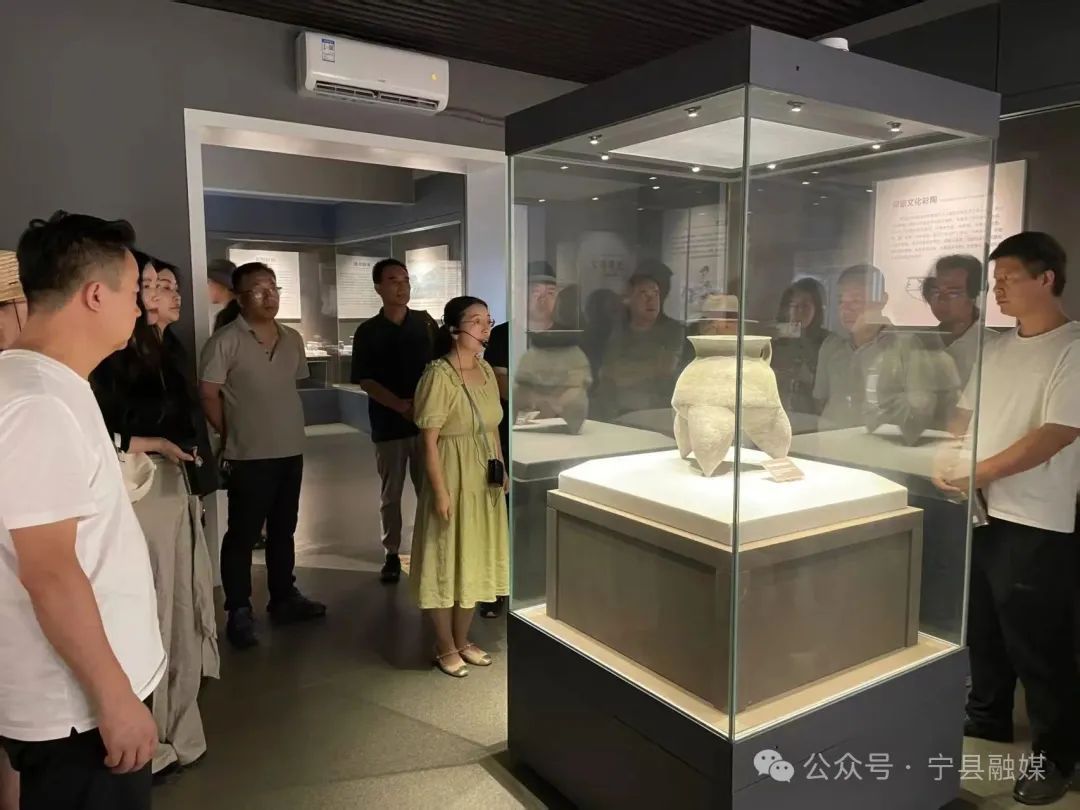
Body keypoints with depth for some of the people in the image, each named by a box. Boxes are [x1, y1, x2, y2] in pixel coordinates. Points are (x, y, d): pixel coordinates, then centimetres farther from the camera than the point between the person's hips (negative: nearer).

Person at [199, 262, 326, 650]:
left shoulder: (293, 339, 8)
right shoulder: (225, 341, -11)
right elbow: (208, 394, -8)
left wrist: (288, 427, 12)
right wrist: (232, 435, -2)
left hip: (291, 451, 6)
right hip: (249, 456, -6)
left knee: (283, 530, 16)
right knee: (242, 535, 4)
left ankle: (284, 598, 30)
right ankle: (239, 612, 16)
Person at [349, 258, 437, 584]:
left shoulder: (426, 322, 4)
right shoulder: (368, 332, -1)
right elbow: (365, 381, -5)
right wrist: (401, 405, -17)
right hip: (388, 423, -1)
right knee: (391, 493, 9)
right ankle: (392, 555, 20)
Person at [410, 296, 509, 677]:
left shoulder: (486, 370, 5)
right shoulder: (438, 375, -18)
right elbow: (429, 441, -18)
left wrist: (503, 469, 11)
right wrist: (440, 491, -19)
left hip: (484, 481, 8)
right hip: (453, 481, -7)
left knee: (475, 560, 16)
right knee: (446, 562, 6)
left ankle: (462, 639, 32)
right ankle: (445, 647, 23)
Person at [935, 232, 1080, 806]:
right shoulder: (997, 348, 10)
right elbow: (966, 411, 15)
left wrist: (978, 472, -19)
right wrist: (948, 460, -3)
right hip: (979, 513, 7)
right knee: (982, 629, 19)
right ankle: (988, 716, 38)